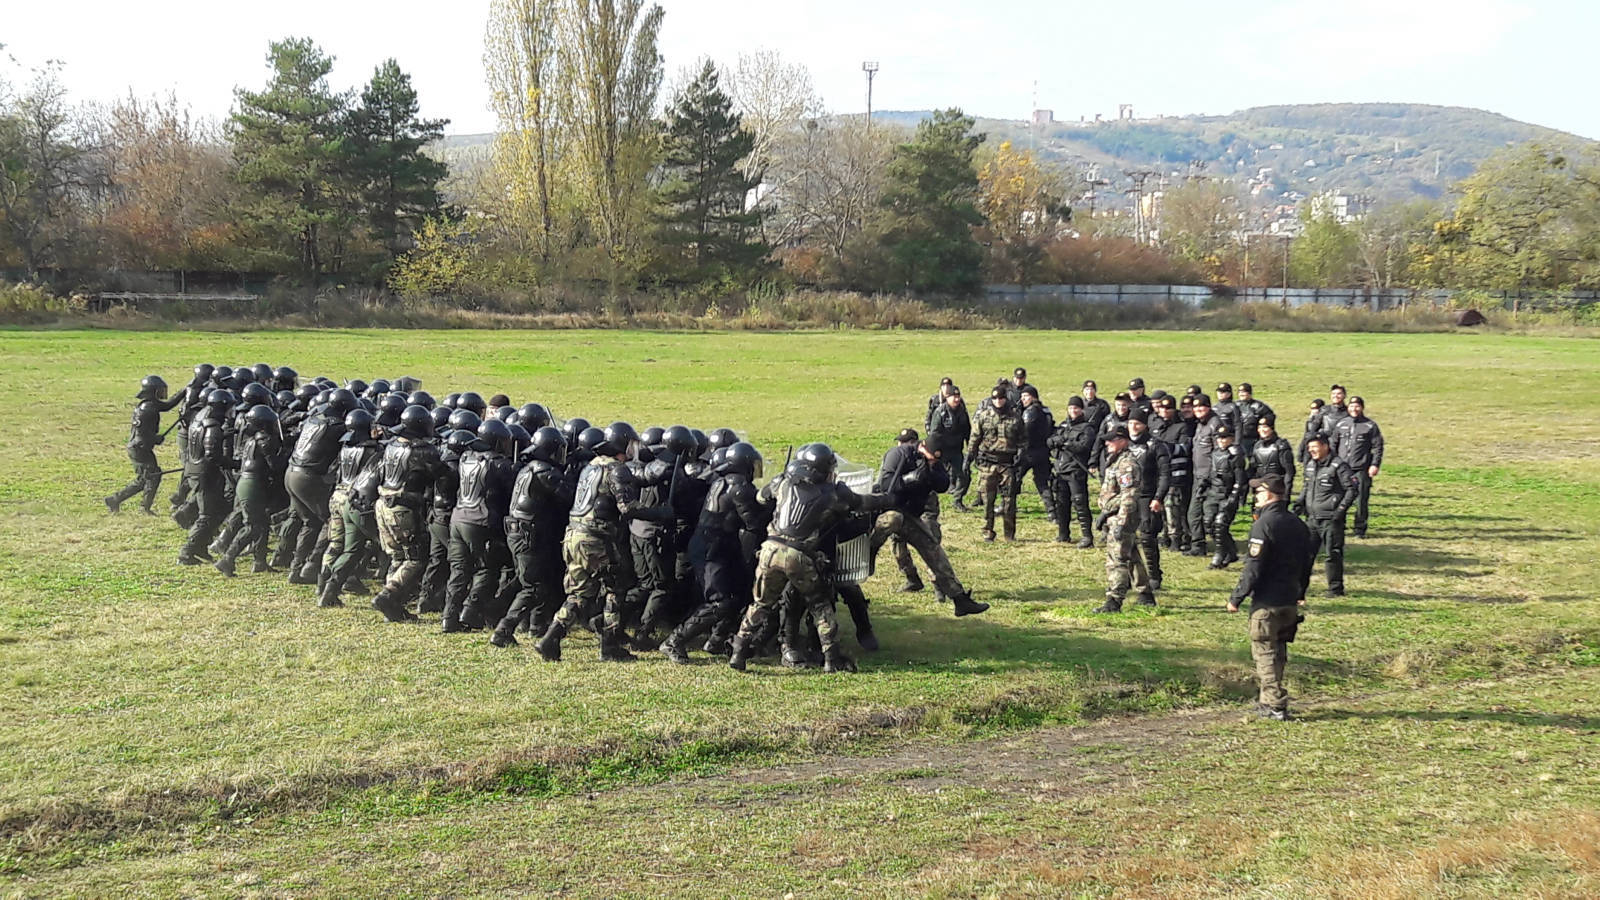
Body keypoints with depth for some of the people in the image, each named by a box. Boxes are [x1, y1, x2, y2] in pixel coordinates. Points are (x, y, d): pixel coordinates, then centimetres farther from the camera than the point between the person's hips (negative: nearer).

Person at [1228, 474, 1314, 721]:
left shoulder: (1264, 524, -16)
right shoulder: (1297, 524, 8)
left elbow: (1253, 568, -19)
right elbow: (1306, 563, 16)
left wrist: (1236, 598, -10)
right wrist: (1300, 593, 29)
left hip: (1267, 602, -8)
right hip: (1290, 601, 8)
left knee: (1265, 653, 0)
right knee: (1278, 652, 17)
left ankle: (1275, 706, 0)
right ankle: (1268, 700, 26)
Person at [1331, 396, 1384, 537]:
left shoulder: (1370, 426, 1)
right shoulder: (1341, 424, 11)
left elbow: (1378, 447, 1)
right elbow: (1333, 444, 17)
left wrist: (1375, 465, -9)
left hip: (1361, 470, -3)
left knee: (1361, 501, -1)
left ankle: (1359, 529, 9)